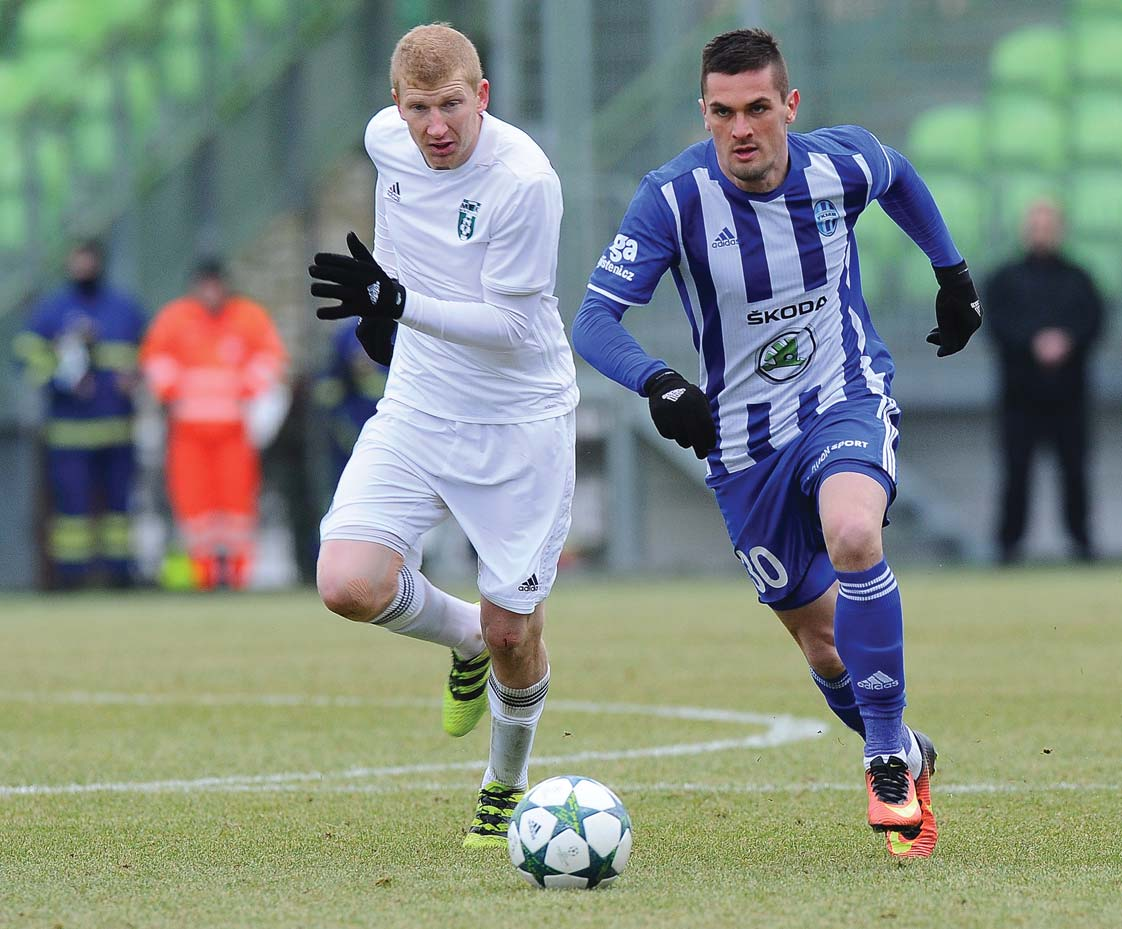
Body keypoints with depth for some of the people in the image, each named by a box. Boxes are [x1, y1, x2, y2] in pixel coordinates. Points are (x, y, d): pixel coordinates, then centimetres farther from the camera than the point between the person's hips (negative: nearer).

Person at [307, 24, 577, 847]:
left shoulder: (524, 180, -24)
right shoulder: (387, 138, -4)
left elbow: (512, 328, -22)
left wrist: (398, 302, -32)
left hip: (520, 424, -5)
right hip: (416, 412, 5)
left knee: (512, 633, 1)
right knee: (349, 585, -15)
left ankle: (506, 788, 31)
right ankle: (464, 639, 19)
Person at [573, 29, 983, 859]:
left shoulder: (841, 164, -12)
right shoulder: (675, 197, -18)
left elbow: (898, 176, 15)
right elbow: (595, 318, -22)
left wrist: (953, 273, 19)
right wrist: (658, 383, -40)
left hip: (849, 400, -1)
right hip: (744, 439, 1)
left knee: (853, 536, -33)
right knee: (825, 645, 7)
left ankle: (889, 760, -19)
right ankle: (906, 758, 38)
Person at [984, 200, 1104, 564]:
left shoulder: (1078, 281, 14)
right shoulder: (1005, 280, 10)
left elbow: (1093, 321, 0)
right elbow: (999, 323, -5)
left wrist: (1067, 341, -19)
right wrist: (1035, 342, -20)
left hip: (1069, 396, 1)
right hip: (1021, 397, -1)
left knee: (1075, 470, -1)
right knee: (1016, 470, -5)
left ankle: (1081, 539, 8)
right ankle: (1009, 543, 2)